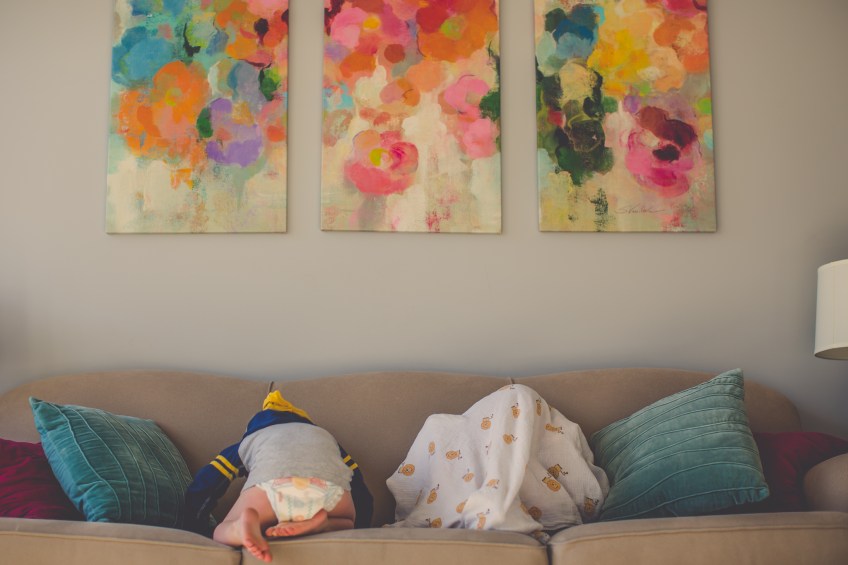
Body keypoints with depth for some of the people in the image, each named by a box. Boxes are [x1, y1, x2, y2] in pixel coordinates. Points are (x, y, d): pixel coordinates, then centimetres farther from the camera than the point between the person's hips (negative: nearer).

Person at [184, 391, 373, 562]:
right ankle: (319, 525, -5)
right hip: (330, 485, 1)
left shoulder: (251, 438, 40)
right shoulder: (324, 435, 44)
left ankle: (242, 527, -14)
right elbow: (362, 493, 38)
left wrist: (200, 532, 44)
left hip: (271, 481, -1)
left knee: (222, 533, 23)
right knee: (348, 526, 31)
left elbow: (198, 491, 31)